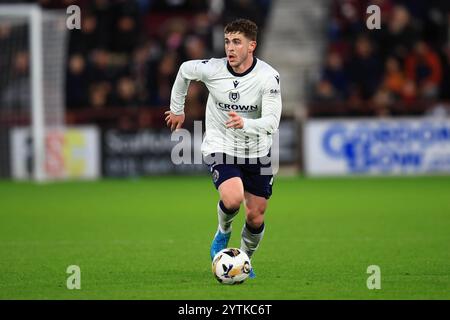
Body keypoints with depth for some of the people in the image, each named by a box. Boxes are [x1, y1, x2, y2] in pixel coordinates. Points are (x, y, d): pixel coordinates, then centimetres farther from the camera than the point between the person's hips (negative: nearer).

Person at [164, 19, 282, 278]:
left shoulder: (269, 77, -19)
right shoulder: (212, 69, -15)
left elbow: (271, 122, -26)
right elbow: (185, 70, 8)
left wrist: (244, 124, -46)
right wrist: (177, 109, 18)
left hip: (257, 152, 1)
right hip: (220, 147, -1)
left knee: (256, 217, 6)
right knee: (233, 199, -28)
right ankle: (223, 233, 6)